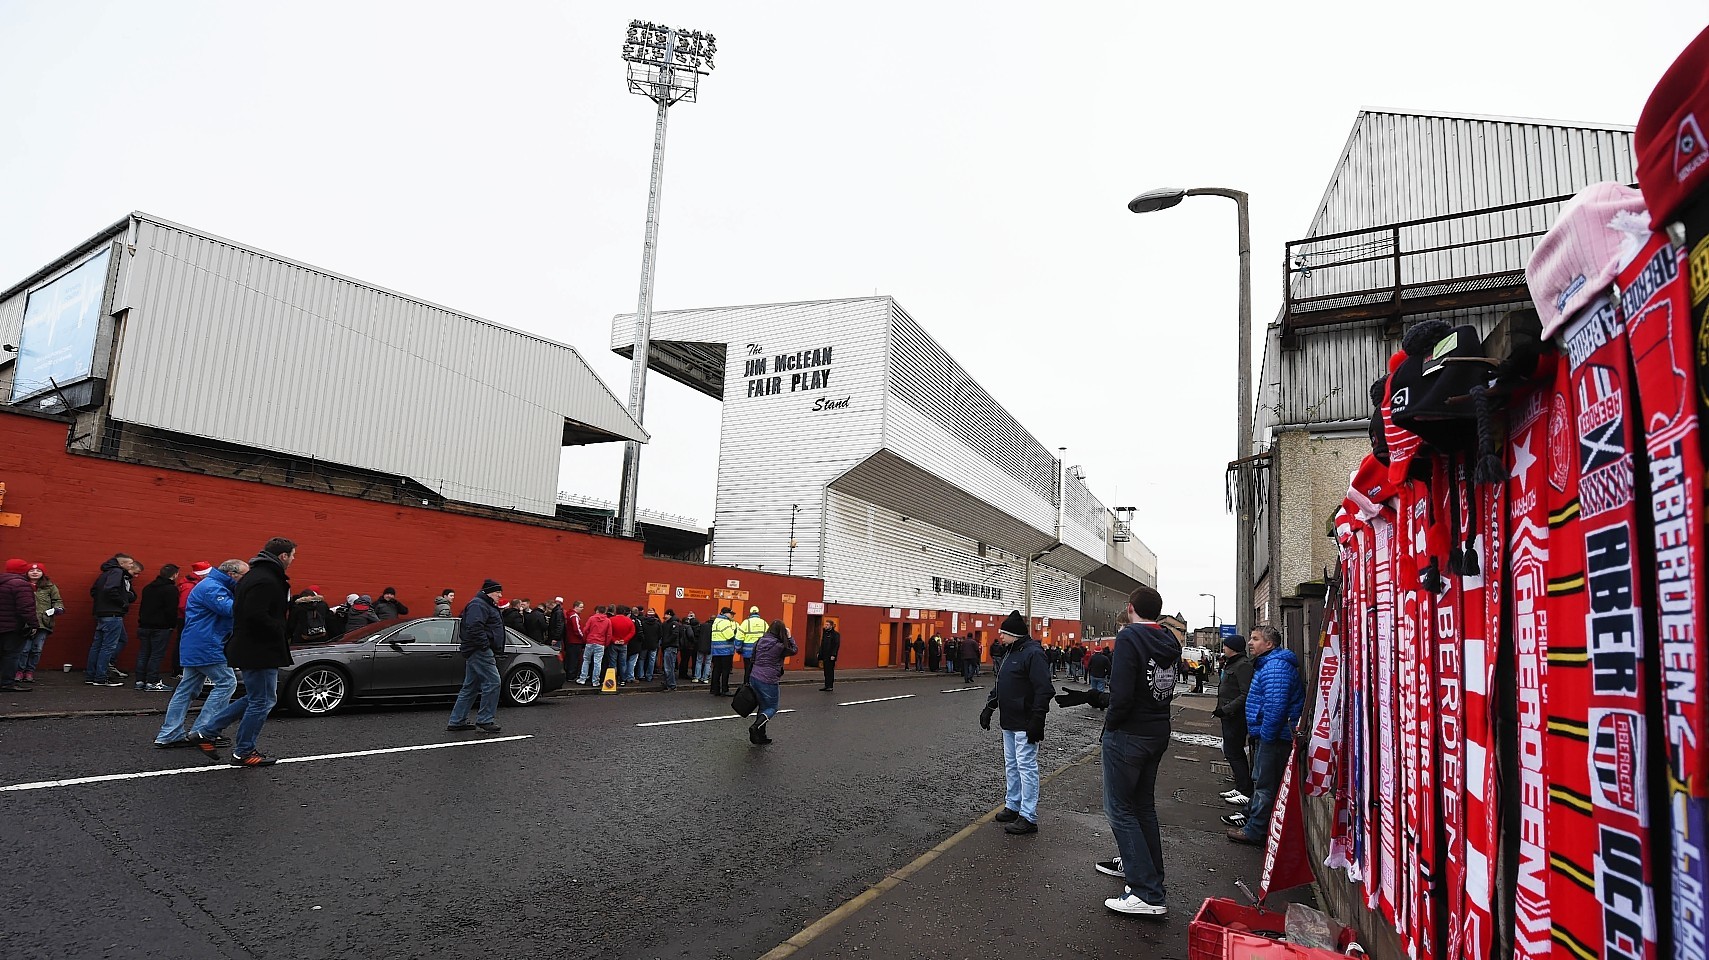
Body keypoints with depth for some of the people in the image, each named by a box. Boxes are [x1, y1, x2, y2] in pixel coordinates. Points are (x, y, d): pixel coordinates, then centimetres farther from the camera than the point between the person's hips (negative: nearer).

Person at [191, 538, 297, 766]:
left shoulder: (256, 576, 13)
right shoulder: (265, 581, -21)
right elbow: (257, 616, -30)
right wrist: (280, 633, -16)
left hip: (250, 649, 11)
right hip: (259, 651, -11)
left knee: (256, 698, 21)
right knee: (261, 701, 2)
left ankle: (205, 732, 25)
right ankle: (243, 753, 14)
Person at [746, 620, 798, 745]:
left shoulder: (760, 641, 6)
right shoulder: (780, 645, -12)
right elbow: (793, 650, 4)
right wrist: (789, 637, 10)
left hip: (754, 678, 7)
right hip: (769, 681, -6)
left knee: (763, 706, 20)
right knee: (772, 708, 10)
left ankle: (760, 736, 21)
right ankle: (756, 726, -14)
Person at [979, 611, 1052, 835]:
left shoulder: (1033, 654, -16)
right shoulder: (1011, 653, 14)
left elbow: (1043, 690, -21)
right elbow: (999, 684, 22)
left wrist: (1037, 721, -23)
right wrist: (989, 707, 17)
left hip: (1025, 724, -10)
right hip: (1009, 723, 10)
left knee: (1026, 767, -4)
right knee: (1011, 766, 18)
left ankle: (1028, 817, 2)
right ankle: (1013, 806, 29)